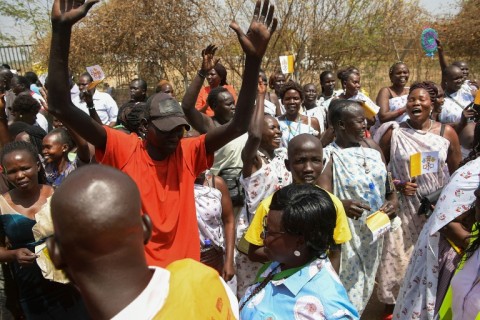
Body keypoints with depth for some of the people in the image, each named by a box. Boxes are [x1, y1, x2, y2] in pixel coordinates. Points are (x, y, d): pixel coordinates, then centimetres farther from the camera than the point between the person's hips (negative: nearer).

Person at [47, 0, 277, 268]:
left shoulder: (189, 153, -10)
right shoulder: (123, 150, -14)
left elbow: (239, 125, -21)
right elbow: (61, 108, -21)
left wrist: (254, 59, -32)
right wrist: (62, 30, -31)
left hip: (185, 270, 2)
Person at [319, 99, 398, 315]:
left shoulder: (372, 146, 1)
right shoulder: (328, 156, -18)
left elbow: (387, 180, 10)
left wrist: (393, 199, -10)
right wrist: (341, 205, -45)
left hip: (374, 232, 6)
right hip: (347, 237, -6)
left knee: (365, 287, 24)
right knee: (348, 291, 4)